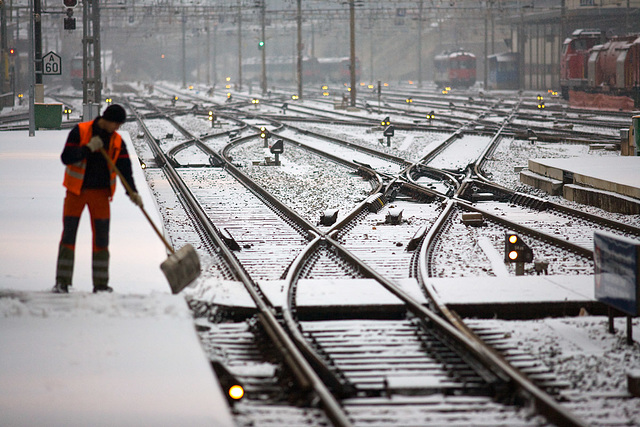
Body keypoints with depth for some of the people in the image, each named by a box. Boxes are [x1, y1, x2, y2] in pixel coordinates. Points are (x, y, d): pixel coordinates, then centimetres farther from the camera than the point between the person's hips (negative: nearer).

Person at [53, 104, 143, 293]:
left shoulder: (117, 141, 1)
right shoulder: (80, 131, -9)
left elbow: (125, 168, -2)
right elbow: (66, 157, -14)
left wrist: (132, 192, -15)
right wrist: (88, 149, -23)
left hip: (100, 193, 3)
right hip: (76, 191, -3)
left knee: (101, 238, 2)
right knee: (68, 235, -5)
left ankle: (101, 283, 9)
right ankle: (62, 281, -3)